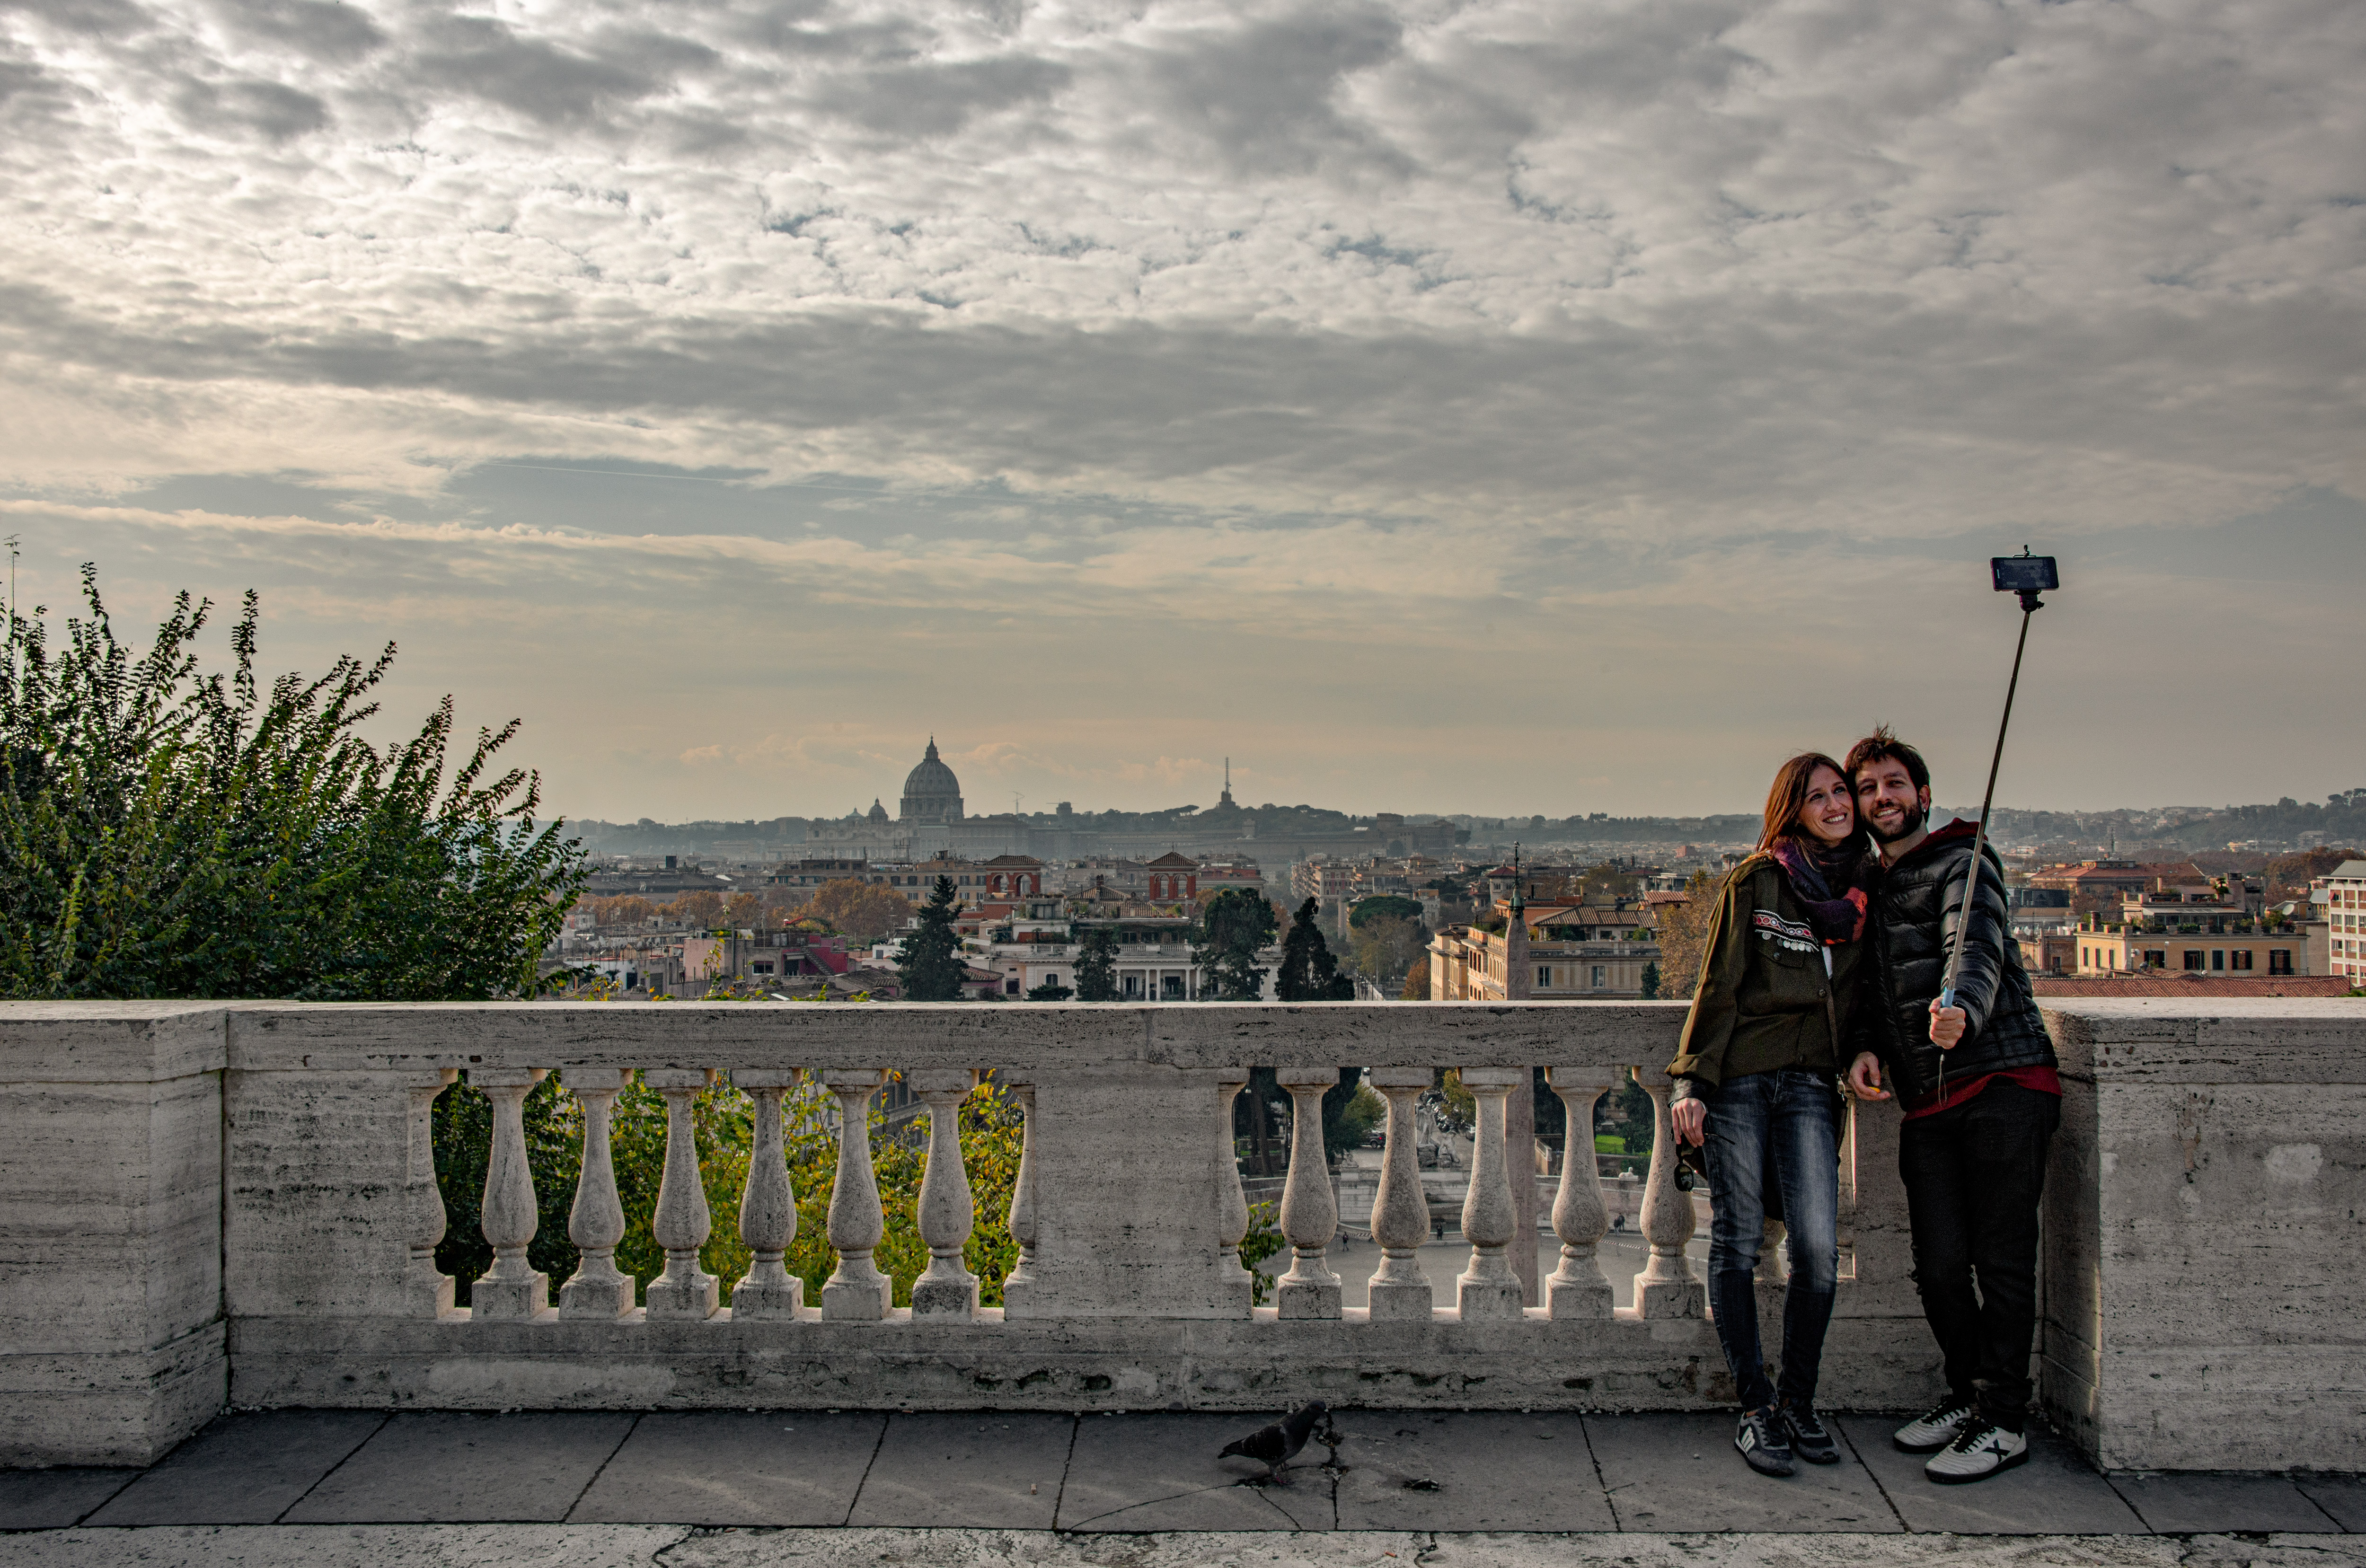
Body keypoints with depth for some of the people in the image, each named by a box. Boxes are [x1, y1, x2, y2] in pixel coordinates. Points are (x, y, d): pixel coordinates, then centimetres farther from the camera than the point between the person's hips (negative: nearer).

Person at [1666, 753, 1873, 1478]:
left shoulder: (1870, 888, 10)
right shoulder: (1755, 882, -1)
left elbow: (1868, 994, 20)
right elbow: (1718, 988, -3)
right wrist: (1692, 1081, -9)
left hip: (1810, 1084, 3)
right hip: (1740, 1077, -3)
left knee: (1819, 1250, -7)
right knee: (1738, 1243, 0)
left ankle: (1799, 1402, 11)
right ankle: (1755, 1409, 11)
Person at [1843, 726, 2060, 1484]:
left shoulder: (1963, 864, -2)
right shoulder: (1869, 889, 20)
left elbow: (1980, 950, -19)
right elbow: (1869, 984, 20)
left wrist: (1962, 1010, -41)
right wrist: (1864, 1046, -1)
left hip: (2004, 1086, -6)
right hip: (1928, 1107, 6)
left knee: (2001, 1261, -3)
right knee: (1938, 1266, 5)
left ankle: (2003, 1421, 8)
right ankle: (1967, 1392, 25)